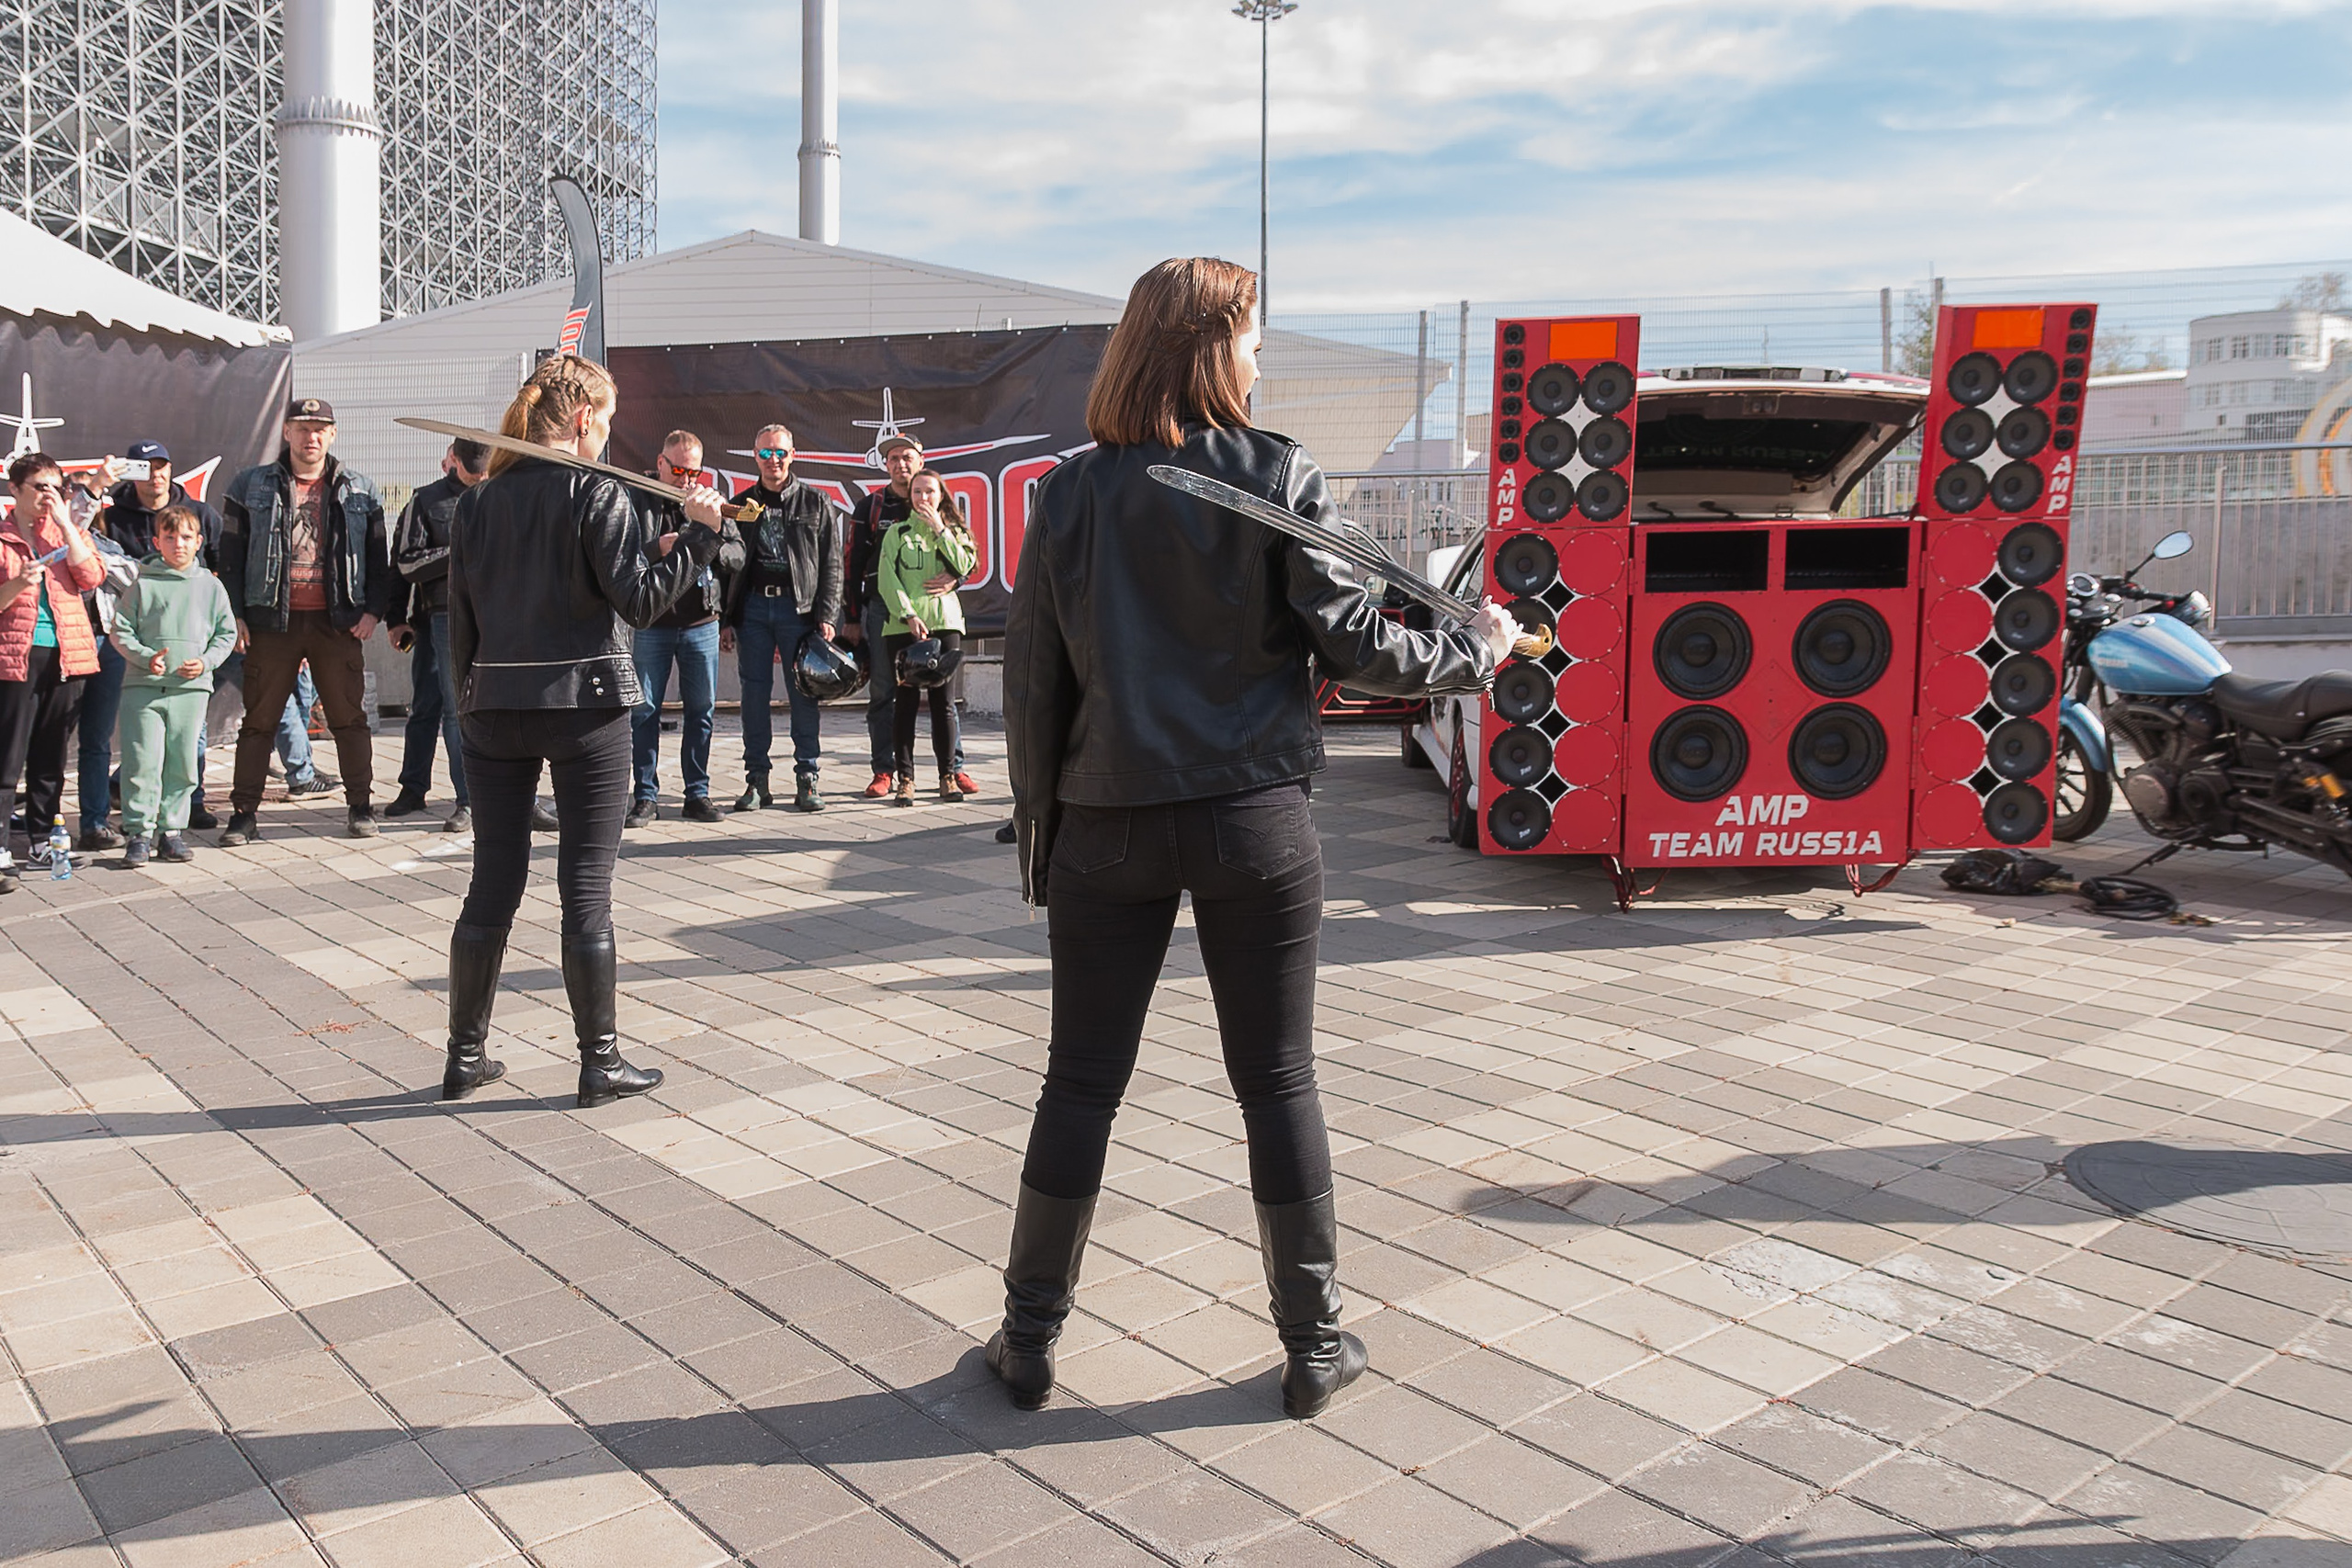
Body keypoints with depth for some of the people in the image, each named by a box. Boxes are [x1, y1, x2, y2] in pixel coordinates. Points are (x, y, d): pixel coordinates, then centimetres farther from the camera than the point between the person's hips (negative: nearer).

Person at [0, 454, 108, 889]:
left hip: (66, 657, 3)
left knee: (51, 757, 11)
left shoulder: (68, 531, 12)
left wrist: (65, 523, -7)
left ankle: (41, 843, 21)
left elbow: (92, 577, -5)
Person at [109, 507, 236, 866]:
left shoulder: (210, 586, 9)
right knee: (143, 763, -4)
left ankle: (170, 830, 15)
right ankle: (138, 833, 2)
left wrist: (206, 661, -4)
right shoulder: (143, 585, 3)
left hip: (191, 688, 2)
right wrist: (146, 658, -13)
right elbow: (121, 632, 3)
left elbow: (226, 634, 12)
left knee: (182, 765, 5)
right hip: (143, 687, -2)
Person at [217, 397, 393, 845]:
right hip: (272, 621, 0)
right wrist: (235, 614, -2)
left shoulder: (359, 491, 9)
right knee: (259, 720, 3)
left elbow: (379, 556, 11)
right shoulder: (251, 487, 7)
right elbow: (230, 555, 7)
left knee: (349, 717, 3)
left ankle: (359, 807, 13)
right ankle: (244, 813, 9)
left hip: (337, 622, 0)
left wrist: (373, 609, 0)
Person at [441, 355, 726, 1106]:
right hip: (584, 705, -5)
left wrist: (469, 707, 16)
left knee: (493, 883, 12)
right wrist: (697, 534, -6)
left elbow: (460, 621, 9)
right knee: (587, 888, 2)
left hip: (494, 709, 5)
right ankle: (600, 1061, 9)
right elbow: (638, 600, -15)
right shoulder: (596, 492, -8)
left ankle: (466, 1056, 19)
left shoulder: (477, 501, 8)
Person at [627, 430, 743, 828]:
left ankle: (698, 793, 16)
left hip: (701, 624, 3)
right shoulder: (636, 500, 0)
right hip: (650, 624, -2)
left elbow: (738, 553, 5)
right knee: (645, 711, 2)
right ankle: (646, 796, 10)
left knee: (702, 711, 6)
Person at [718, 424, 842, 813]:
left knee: (804, 693, -1)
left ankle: (807, 779, 5)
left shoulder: (815, 503, 7)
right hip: (753, 607, 2)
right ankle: (756, 780, 8)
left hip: (799, 608, -2)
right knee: (755, 693, 2)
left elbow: (831, 564, 3)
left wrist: (826, 615, -6)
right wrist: (724, 620, 6)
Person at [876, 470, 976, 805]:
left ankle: (947, 777, 5)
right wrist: (908, 615, -11)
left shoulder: (953, 531, 15)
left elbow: (964, 566, -3)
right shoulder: (896, 533, 10)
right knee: (907, 700, -4)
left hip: (945, 623, 1)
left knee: (943, 699, -1)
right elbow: (887, 580, 0)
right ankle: (905, 778, 0)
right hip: (903, 625, -1)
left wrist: (939, 530, -4)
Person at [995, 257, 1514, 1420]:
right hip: (1252, 820, -1)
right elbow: (1352, 641, -7)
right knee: (1277, 1081, 9)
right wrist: (1476, 651, 10)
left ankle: (1030, 1341, 22)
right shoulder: (1277, 480, -6)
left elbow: (1032, 681, 2)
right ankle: (1314, 1347, 21)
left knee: (1081, 1082, 11)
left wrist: (1039, 826, 12)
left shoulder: (1071, 495, 1)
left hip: (1107, 829, 2)